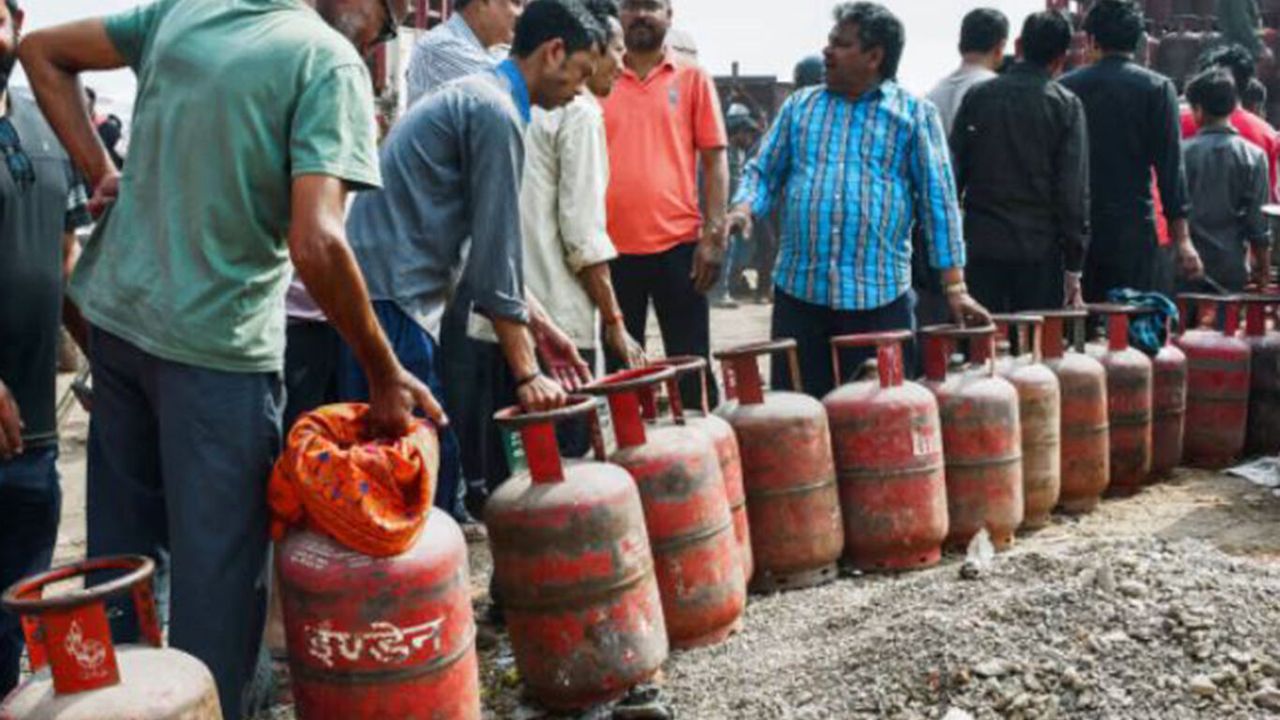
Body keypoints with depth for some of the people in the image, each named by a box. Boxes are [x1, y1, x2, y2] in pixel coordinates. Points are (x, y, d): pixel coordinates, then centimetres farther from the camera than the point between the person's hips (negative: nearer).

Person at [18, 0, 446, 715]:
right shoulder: (331, 61, -14)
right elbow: (315, 244, -24)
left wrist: (103, 172, 11)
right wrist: (387, 375, -15)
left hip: (117, 315, 7)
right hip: (216, 345, -7)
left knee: (121, 546, 21)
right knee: (217, 571, 6)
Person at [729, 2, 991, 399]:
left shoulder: (914, 113, 2)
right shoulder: (800, 106, 10)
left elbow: (938, 200, 0)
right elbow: (764, 172, 14)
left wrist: (954, 286, -5)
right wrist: (742, 211, -9)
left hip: (880, 295, -2)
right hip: (799, 290, 2)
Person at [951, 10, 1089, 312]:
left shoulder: (977, 96, 4)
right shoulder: (1066, 105, -3)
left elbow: (953, 173, 4)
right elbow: (1074, 190, -5)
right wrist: (1073, 267, -1)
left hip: (981, 245, 2)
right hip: (1040, 250, -2)